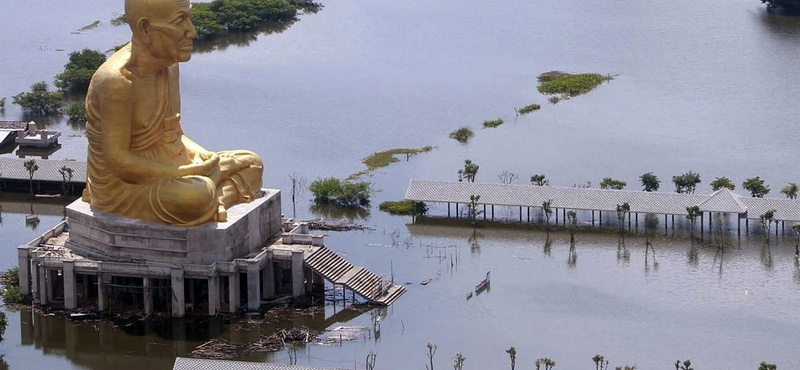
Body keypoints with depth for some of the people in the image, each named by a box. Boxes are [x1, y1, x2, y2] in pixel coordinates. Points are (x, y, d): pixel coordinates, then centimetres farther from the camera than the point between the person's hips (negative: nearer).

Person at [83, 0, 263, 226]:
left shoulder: (168, 66, 3)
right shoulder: (117, 82, -25)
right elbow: (117, 160, -25)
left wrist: (201, 154, -6)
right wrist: (190, 173, -21)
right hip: (126, 189, -10)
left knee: (252, 164, 8)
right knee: (197, 196, -36)